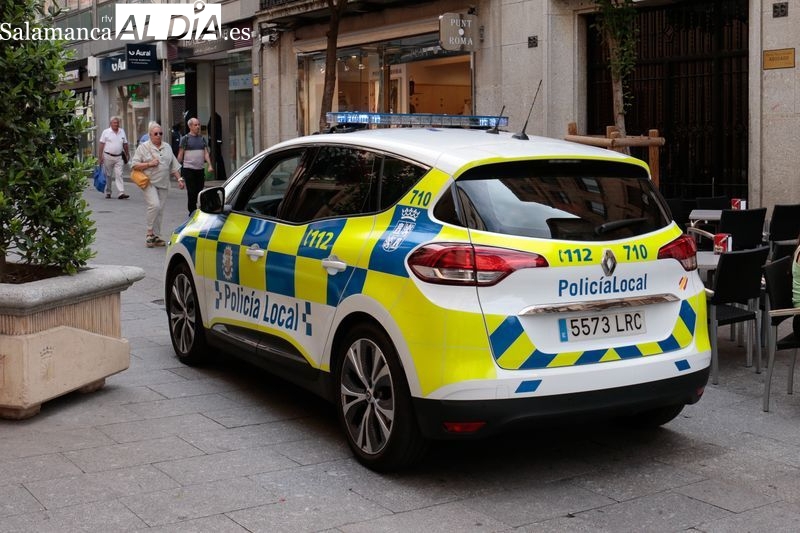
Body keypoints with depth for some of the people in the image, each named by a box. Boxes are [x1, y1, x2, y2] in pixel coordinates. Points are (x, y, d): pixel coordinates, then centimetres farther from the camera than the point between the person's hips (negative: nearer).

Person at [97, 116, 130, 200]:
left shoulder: (122, 132, 9)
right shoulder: (106, 132, -2)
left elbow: (125, 144, 16)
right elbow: (102, 145, -3)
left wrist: (127, 154, 16)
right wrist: (100, 156, -7)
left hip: (119, 157, 2)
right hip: (108, 156, -2)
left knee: (119, 175, -6)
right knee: (108, 176, 7)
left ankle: (121, 193, -13)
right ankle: (108, 192, 17)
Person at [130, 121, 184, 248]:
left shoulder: (167, 147, 15)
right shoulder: (143, 147, 0)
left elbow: (174, 166, 19)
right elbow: (134, 165, -4)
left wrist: (179, 179, 10)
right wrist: (149, 164, -13)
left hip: (163, 184, 5)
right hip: (149, 183, -5)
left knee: (160, 211, 4)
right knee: (154, 205, -22)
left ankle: (156, 236, 11)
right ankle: (150, 233, -11)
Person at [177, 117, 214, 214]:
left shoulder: (202, 138, 13)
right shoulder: (185, 138, 0)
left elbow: (206, 153, 9)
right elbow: (180, 154, 1)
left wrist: (210, 165, -5)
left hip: (200, 169, 5)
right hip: (189, 169, -5)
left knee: (199, 191, 6)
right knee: (191, 192, -8)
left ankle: (192, 211, 17)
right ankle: (193, 212, -3)